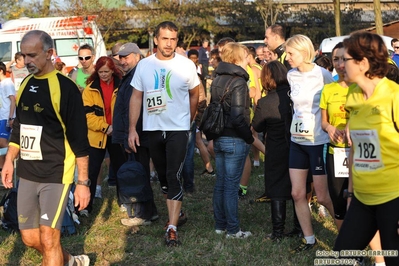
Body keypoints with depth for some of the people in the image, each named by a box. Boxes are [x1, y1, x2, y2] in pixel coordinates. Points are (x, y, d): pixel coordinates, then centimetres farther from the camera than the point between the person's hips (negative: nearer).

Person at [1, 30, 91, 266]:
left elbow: (79, 139, -12)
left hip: (55, 175, -7)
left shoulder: (65, 87, -12)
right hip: (27, 174, 7)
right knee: (30, 238, 11)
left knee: (48, 239, -9)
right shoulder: (25, 85, 9)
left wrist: (83, 182, -14)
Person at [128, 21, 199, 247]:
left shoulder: (186, 65, -6)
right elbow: (136, 97, 2)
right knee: (163, 176, 14)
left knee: (174, 178, -10)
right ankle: (175, 212, 33)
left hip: (178, 129, -3)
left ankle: (172, 227, -11)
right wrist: (132, 129, -3)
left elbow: (194, 94, 7)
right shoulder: (144, 65, 0)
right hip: (153, 129, 3)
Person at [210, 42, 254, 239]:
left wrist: (216, 132, 17)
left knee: (220, 183, 14)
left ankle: (220, 225, 22)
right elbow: (238, 118, -21)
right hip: (235, 140, -8)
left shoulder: (217, 80, 10)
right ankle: (232, 230, 3)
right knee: (231, 185, -3)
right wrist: (249, 137, -10)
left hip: (219, 138, 8)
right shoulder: (238, 82, -16)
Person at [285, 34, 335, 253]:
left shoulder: (323, 75, -14)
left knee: (323, 197, -1)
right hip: (296, 140, 6)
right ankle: (309, 239, 17)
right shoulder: (291, 75, 4)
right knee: (297, 193, 5)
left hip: (318, 141, -6)